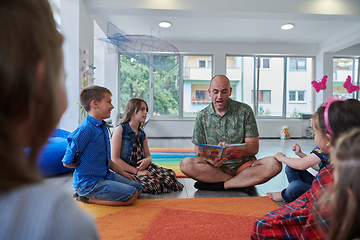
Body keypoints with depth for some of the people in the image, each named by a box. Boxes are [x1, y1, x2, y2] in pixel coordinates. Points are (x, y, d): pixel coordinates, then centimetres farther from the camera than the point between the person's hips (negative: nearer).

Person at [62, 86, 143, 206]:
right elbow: (67, 162, -17)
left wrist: (123, 173, 16)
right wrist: (85, 164, -2)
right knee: (131, 195, -17)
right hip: (89, 182, -9)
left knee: (138, 188, 12)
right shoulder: (86, 129, -21)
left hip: (106, 175, 9)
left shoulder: (103, 127, 7)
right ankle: (86, 197, -3)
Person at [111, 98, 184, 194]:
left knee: (170, 175, -18)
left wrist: (147, 160, -8)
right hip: (127, 171, -5)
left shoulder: (142, 134, 16)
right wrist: (137, 171, -15)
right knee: (152, 184, -30)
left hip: (142, 167, 6)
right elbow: (115, 159, -11)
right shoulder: (120, 130, -5)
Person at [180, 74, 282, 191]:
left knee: (274, 165, -27)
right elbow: (198, 150, 4)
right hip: (215, 168, 1)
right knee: (186, 164, -28)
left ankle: (220, 185, -21)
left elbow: (254, 148, -3)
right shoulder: (202, 116, 5)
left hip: (243, 166, 0)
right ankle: (243, 182, -18)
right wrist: (211, 159, -20)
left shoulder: (245, 111, 0)